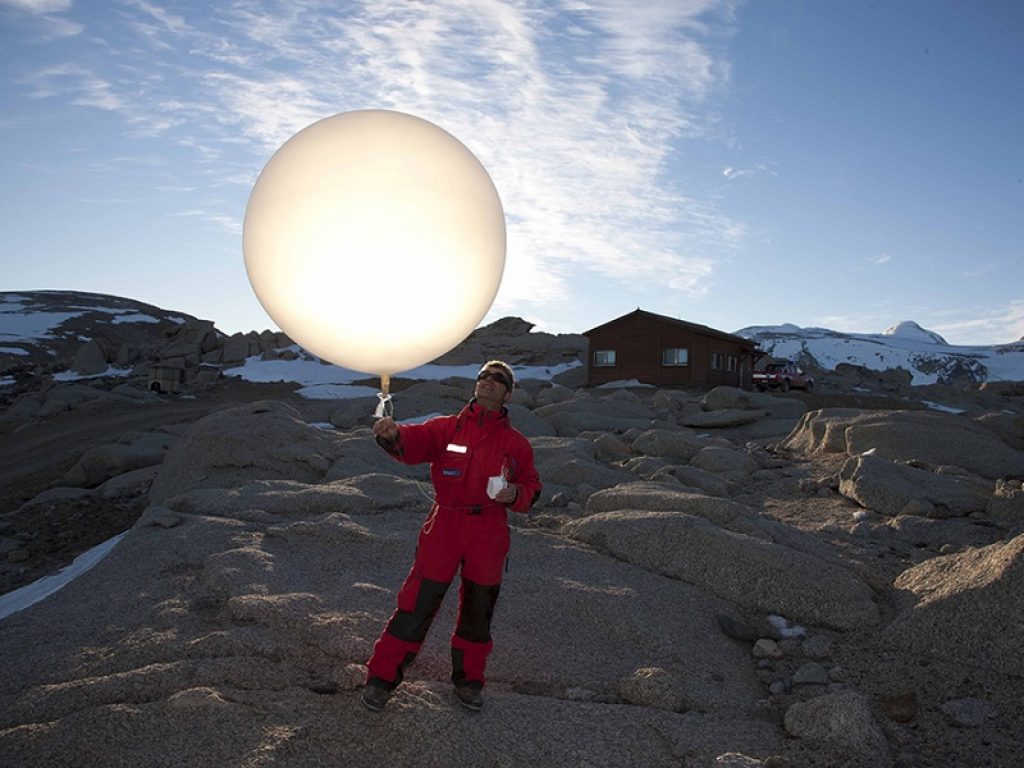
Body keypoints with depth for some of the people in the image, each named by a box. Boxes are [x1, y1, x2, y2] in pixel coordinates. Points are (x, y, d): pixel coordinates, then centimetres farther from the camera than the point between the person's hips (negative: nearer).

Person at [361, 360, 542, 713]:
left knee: (478, 611, 14)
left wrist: (516, 494, -10)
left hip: (489, 535, 2)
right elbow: (415, 441, -16)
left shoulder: (516, 443, 8)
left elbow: (531, 487, 13)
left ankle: (468, 680, 34)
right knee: (416, 606, -1)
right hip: (443, 528, -2)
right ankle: (382, 677, 16)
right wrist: (393, 435, -39)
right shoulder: (446, 427, 2)